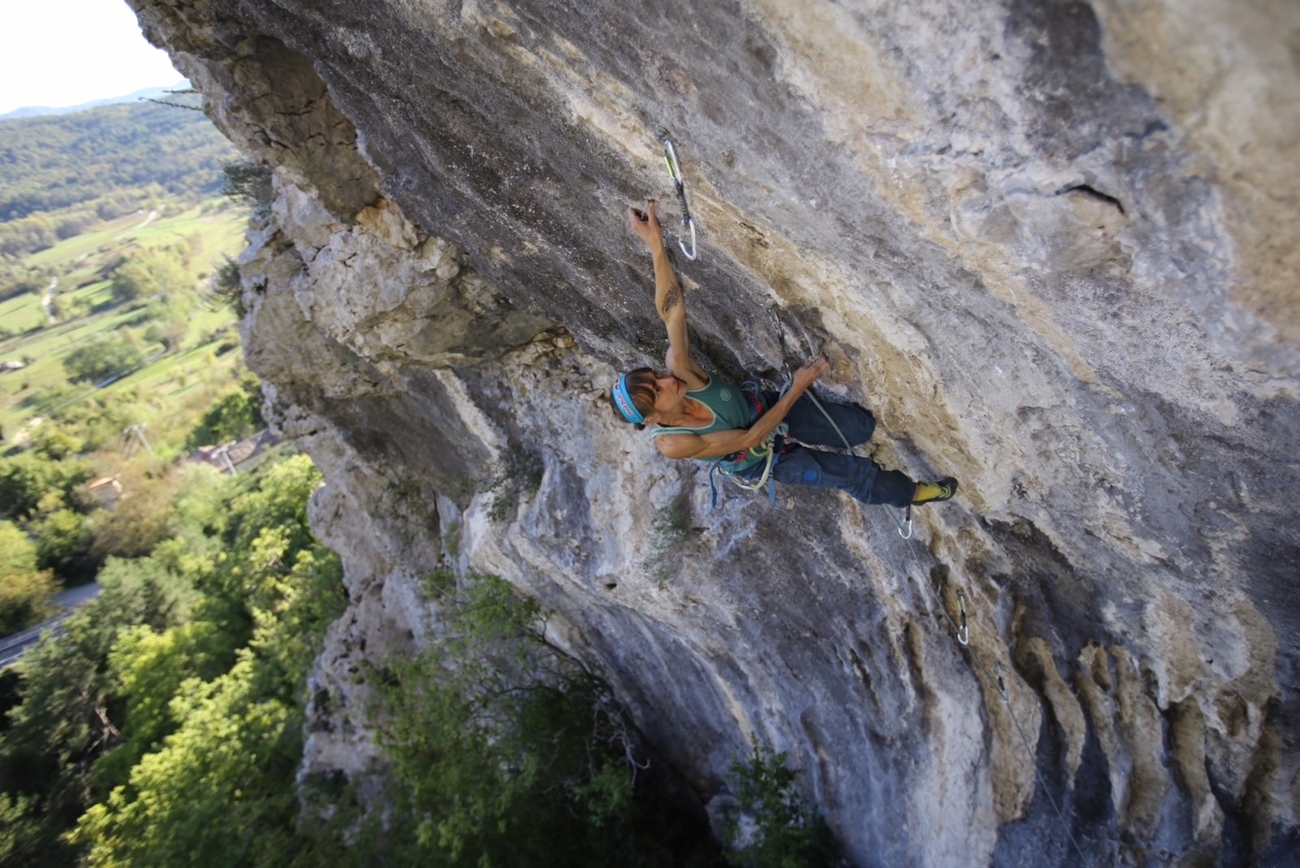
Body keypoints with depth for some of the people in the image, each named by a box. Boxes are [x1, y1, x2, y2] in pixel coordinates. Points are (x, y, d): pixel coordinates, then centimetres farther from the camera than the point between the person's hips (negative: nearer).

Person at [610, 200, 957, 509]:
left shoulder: (677, 369, -29)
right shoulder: (671, 443, -36)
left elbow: (673, 311, -40)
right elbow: (748, 439, -30)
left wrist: (656, 245, -51)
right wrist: (797, 388, -33)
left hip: (765, 407, 3)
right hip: (761, 457, -3)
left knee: (861, 427, 0)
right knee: (854, 472, 0)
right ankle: (909, 492, 29)